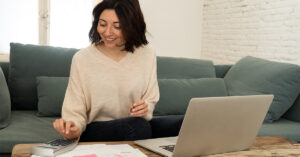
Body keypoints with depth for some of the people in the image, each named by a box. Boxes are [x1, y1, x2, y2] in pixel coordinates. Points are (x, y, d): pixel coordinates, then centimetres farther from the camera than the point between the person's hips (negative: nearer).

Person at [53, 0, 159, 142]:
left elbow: (151, 100, 7)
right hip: (94, 134, -3)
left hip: (134, 130, 3)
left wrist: (145, 108, -17)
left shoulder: (147, 55, 1)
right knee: (137, 125, -32)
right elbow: (75, 110, -7)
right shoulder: (81, 59, -5)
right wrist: (73, 128, -30)